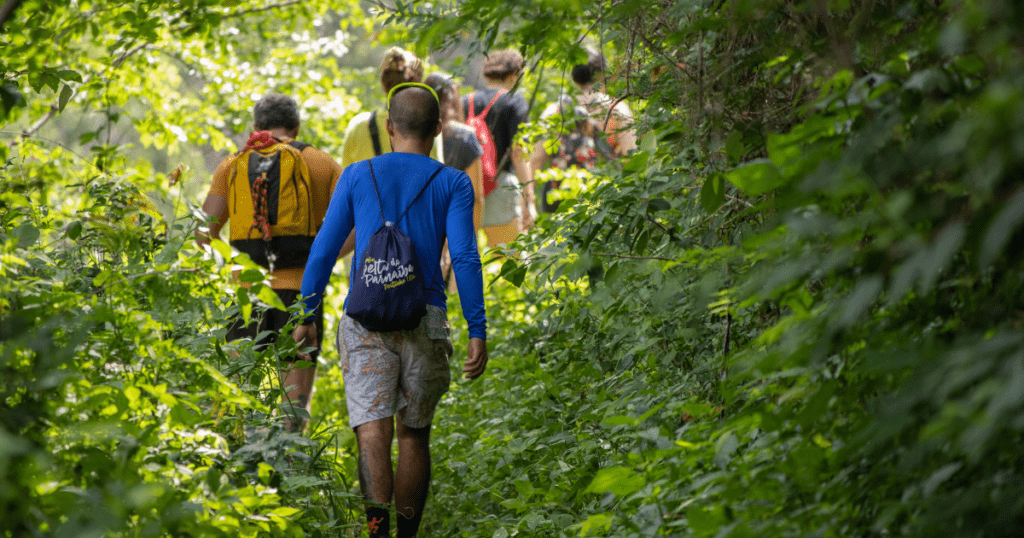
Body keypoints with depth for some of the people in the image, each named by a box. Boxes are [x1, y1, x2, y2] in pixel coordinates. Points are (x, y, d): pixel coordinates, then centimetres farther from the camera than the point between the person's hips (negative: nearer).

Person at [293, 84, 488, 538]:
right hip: (425, 320, 1)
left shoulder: (357, 176, 8)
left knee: (373, 426, -12)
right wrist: (478, 333, -6)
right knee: (414, 433, 14)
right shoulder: (452, 184, 5)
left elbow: (324, 250, 7)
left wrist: (308, 315, 16)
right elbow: (465, 258, -6)